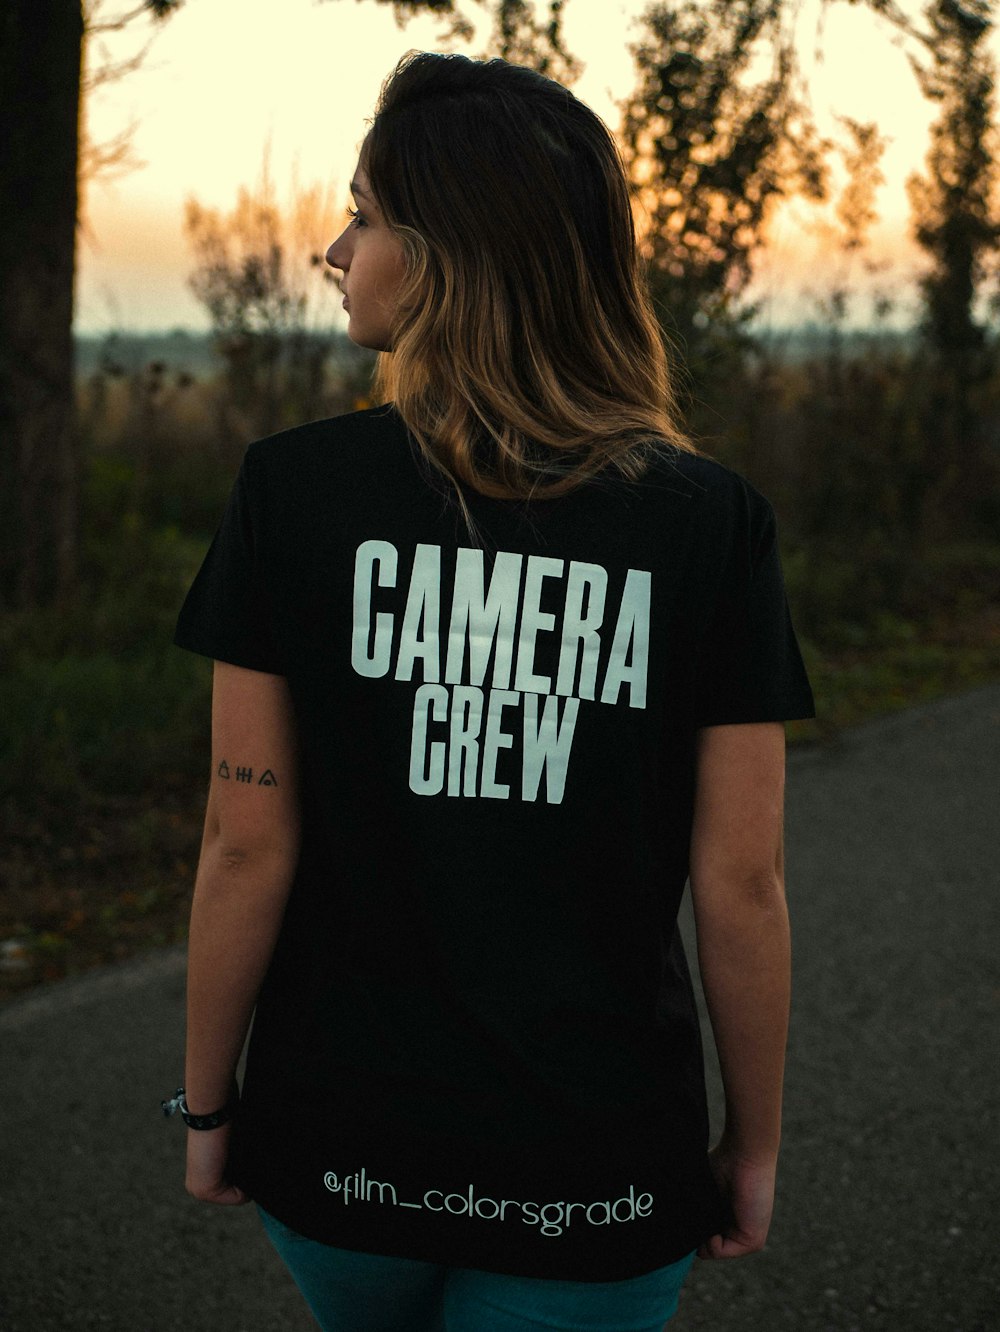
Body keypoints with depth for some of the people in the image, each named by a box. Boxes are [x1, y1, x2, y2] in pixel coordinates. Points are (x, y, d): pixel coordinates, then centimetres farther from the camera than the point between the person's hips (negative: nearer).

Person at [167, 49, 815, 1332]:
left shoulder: (294, 488, -11)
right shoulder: (713, 520, -10)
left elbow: (247, 846, -9)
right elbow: (742, 884, -8)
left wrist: (207, 1100, 5)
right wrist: (752, 1147, 5)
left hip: (339, 1140, 1)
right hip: (600, 1170, -1)